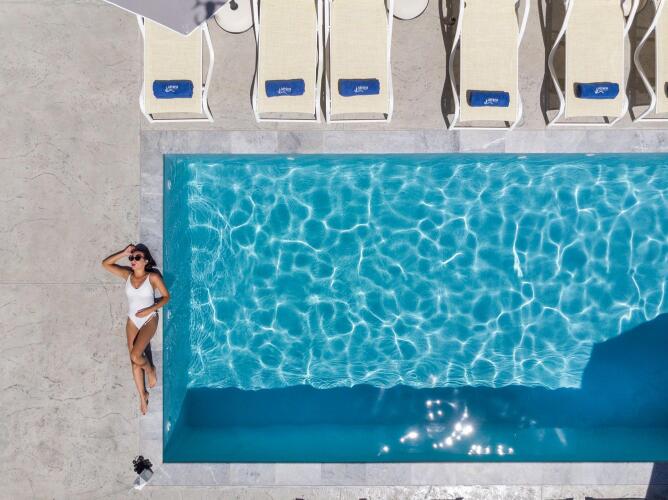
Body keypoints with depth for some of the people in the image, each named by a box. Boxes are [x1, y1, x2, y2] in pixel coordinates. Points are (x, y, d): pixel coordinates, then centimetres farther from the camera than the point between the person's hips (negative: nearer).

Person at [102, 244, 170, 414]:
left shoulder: (153, 277, -12)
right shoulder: (127, 274, -1)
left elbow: (166, 296, -6)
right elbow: (105, 264, -1)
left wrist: (149, 310, -17)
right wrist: (124, 253, -10)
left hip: (149, 320, -4)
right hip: (132, 321, 4)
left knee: (135, 356, -22)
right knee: (134, 361, 6)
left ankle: (150, 369, 13)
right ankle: (142, 395, 22)